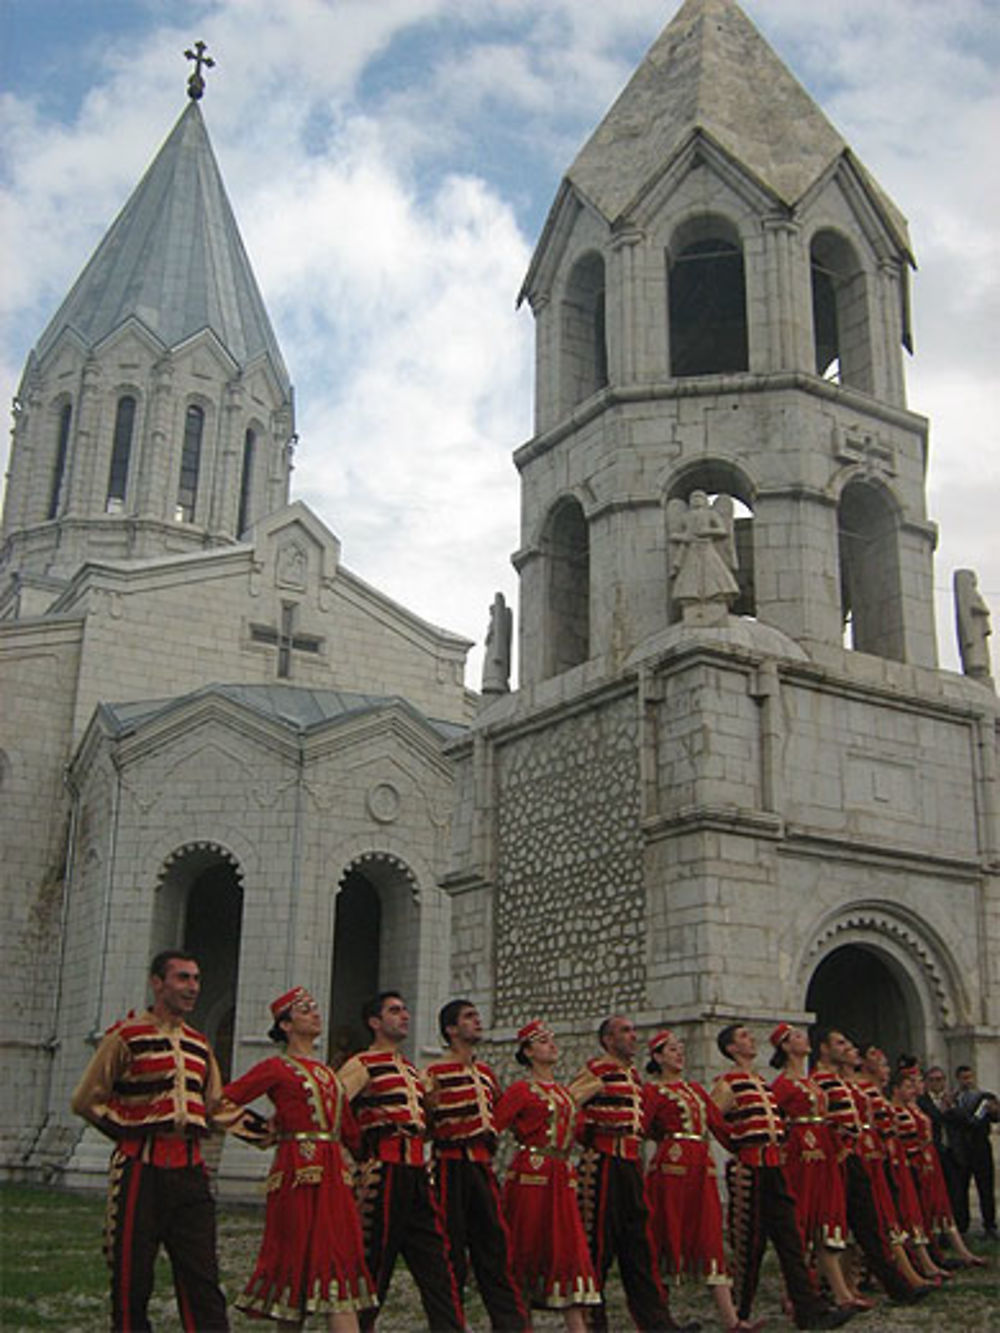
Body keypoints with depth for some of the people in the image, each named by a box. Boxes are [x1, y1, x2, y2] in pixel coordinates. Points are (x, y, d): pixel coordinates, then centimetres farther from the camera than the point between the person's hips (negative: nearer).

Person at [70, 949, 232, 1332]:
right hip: (142, 1168, -5)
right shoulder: (125, 1036, -2)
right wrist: (131, 1132, -1)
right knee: (132, 1276, 2)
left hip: (190, 1169, 5)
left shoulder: (199, 1044, 16)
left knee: (202, 1276, 1)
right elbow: (85, 1101, -1)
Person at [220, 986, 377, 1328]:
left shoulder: (326, 1072, 19)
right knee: (299, 1258, -3)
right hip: (299, 1172, -6)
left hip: (333, 1175, 6)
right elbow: (222, 1102, -8)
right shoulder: (277, 1068, -1)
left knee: (343, 1256, 0)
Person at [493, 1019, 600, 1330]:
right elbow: (492, 1128, -11)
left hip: (562, 1178, 6)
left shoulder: (563, 1091, 18)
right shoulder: (521, 1090, -4)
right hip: (530, 1176, -6)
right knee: (525, 1246, 0)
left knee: (569, 1245, 0)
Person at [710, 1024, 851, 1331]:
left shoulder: (762, 1082, 19)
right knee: (749, 1245, -1)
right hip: (748, 1170, -8)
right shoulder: (727, 1084, -7)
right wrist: (739, 1148, -8)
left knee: (790, 1239, 4)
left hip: (774, 1168, 8)